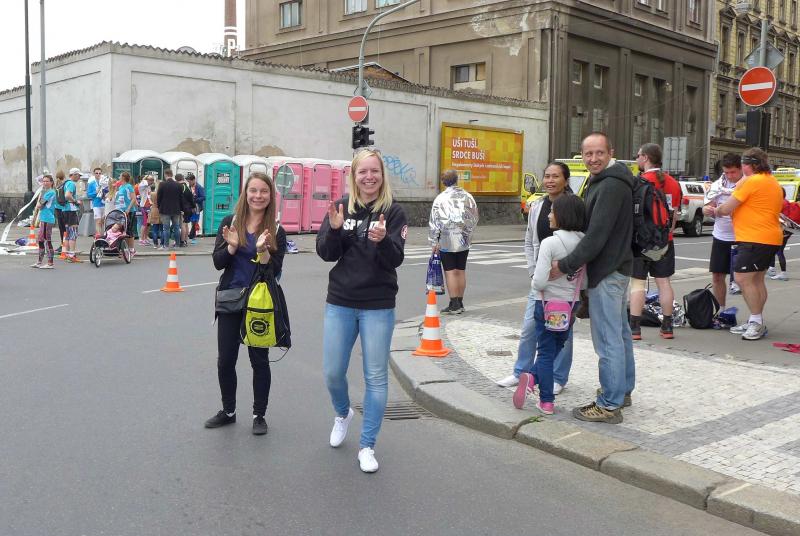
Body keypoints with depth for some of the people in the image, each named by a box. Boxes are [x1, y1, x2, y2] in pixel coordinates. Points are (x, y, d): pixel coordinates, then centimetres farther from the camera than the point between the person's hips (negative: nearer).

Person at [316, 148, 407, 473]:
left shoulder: (393, 212, -4)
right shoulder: (341, 207, 2)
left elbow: (395, 260, -12)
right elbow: (326, 254, -3)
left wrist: (382, 239, -32)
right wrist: (334, 228, -22)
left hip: (378, 307, -2)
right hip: (340, 303, 2)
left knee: (376, 377, 4)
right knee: (332, 373, 8)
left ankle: (367, 446, 17)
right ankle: (343, 413, 41)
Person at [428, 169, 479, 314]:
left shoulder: (441, 198, -9)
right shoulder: (468, 196, 4)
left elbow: (434, 222, -8)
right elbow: (474, 218, 11)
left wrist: (434, 241, -2)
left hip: (446, 241, -4)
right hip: (464, 241, 4)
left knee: (450, 271, -1)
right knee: (461, 271, 11)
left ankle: (454, 304, -3)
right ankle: (460, 303, 19)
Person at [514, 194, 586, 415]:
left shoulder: (550, 243, -19)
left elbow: (540, 281, -23)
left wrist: (533, 284, -2)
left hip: (548, 304, -5)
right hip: (572, 304, 5)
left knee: (546, 352, 8)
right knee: (558, 347, 20)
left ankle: (547, 402, 6)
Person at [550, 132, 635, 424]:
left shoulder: (611, 185, -19)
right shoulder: (603, 181, 15)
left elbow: (596, 235, -25)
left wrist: (565, 265, -21)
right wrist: (573, 263, 12)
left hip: (606, 272, -11)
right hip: (617, 267, 11)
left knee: (608, 340, -6)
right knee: (620, 333, 19)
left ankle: (609, 405, 0)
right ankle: (622, 390, 33)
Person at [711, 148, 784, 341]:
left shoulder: (750, 181, -14)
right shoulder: (773, 182, 17)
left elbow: (726, 209, -14)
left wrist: (715, 211, 9)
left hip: (754, 239, -10)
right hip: (771, 238, 10)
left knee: (743, 278, -9)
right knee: (756, 280, 14)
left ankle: (757, 321, -6)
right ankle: (755, 323, 20)